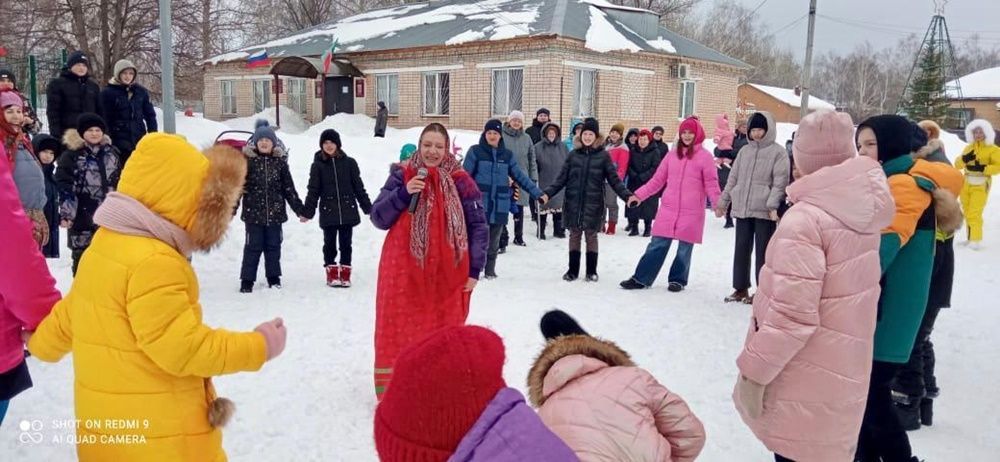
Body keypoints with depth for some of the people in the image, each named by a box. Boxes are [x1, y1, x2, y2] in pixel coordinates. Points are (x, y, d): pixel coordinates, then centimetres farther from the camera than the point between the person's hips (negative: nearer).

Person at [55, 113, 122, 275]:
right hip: (83, 214, -4)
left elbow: (120, 183, 16)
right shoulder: (71, 155, -7)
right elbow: (64, 187, -10)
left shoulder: (112, 153, 8)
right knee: (82, 255, 4)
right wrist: (66, 213, -16)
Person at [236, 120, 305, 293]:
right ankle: (247, 281, 12)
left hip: (275, 212, 2)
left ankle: (274, 278, 23)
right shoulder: (247, 160, -3)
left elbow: (289, 188, 9)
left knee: (273, 246, 10)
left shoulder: (280, 161, 4)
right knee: (253, 247, 1)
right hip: (253, 213, -2)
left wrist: (300, 210, 8)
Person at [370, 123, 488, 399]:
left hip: (447, 275, 0)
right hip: (404, 272, 0)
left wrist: (475, 269, -2)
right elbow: (378, 219, -2)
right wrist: (403, 193, -16)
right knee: (399, 332, 3)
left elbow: (478, 226, 2)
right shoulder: (402, 176, 2)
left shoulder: (460, 182, 0)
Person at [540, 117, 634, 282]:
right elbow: (562, 179, 5)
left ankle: (591, 271, 19)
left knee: (591, 236, 6)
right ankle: (573, 270, 20)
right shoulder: (573, 154, 5)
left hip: (593, 205, -2)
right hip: (573, 204, 2)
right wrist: (547, 193, -7)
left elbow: (614, 179, -2)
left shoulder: (603, 155, -1)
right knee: (574, 236, 9)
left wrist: (627, 195, -14)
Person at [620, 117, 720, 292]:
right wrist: (639, 195, 6)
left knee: (684, 248, 6)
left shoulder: (705, 156, -2)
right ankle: (640, 278, 8)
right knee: (657, 245, 3)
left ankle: (677, 280, 23)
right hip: (668, 209, 3)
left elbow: (711, 184, -3)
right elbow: (658, 179, 11)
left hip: (691, 212, -3)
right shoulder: (672, 153, 9)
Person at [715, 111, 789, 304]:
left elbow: (780, 182, -8)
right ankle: (740, 288, 20)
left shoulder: (778, 152, -1)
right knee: (741, 249, 9)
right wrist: (723, 202, 14)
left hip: (764, 210, -5)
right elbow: (733, 179, 17)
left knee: (763, 251, 1)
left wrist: (772, 205, -19)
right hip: (741, 208, 5)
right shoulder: (744, 151, 15)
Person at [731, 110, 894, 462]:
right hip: (843, 372, 8)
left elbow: (792, 315, -25)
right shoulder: (864, 209, 2)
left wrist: (753, 370, -17)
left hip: (806, 384, -8)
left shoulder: (805, 219, -22)